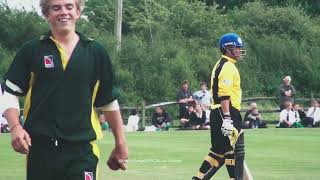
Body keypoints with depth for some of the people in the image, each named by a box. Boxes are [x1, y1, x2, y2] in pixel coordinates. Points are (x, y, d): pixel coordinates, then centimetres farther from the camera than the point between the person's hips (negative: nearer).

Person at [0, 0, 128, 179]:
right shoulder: (31, 50, 4)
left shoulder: (96, 52, 7)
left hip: (82, 150, 0)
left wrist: (120, 144, 16)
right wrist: (15, 128, -10)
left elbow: (110, 100, 15)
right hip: (40, 148, 0)